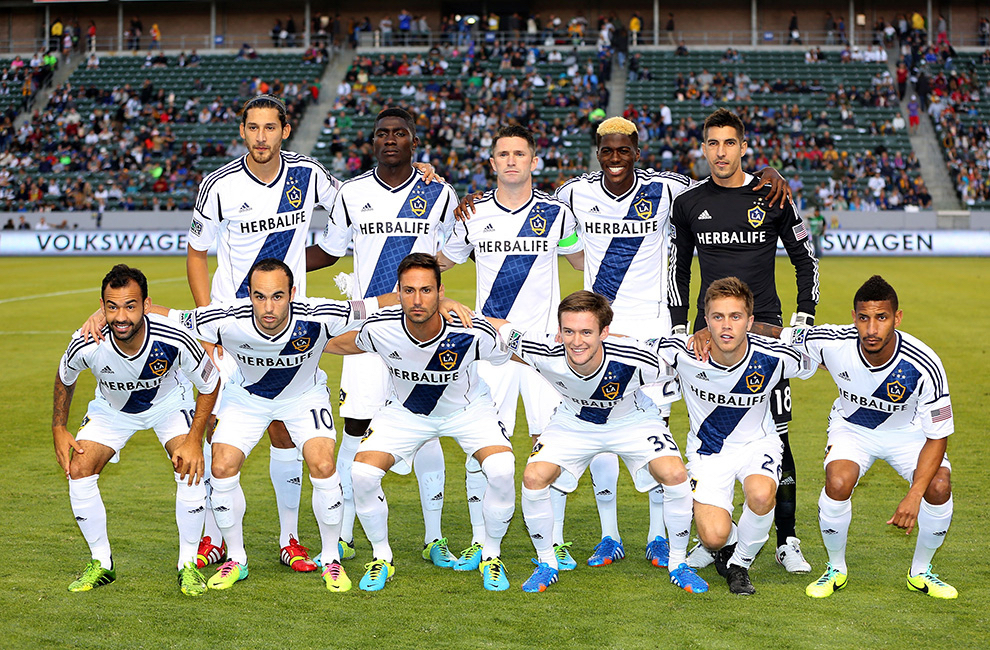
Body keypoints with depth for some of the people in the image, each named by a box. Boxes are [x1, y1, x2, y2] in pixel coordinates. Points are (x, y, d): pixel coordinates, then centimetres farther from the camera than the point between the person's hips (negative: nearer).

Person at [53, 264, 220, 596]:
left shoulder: (174, 339, -37)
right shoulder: (86, 345, -32)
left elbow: (210, 383, -18)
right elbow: (64, 379, -5)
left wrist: (194, 438, -23)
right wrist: (59, 428, -8)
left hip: (168, 402, -2)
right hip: (111, 407, 2)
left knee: (191, 468, -22)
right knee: (79, 471, -13)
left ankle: (188, 565, -4)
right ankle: (102, 563, 7)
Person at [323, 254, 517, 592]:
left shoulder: (473, 333, -33)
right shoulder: (379, 330, -28)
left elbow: (514, 355, -11)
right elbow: (345, 344, -2)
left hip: (467, 408, -1)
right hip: (406, 410, 2)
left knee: (502, 470, -26)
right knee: (362, 473, -18)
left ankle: (491, 557, 0)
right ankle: (382, 558, 7)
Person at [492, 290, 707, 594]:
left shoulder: (636, 359, -37)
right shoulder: (545, 353, -33)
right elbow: (498, 327, -16)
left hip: (633, 420, -1)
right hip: (574, 421, 1)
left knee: (675, 475, -22)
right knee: (534, 478, -18)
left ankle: (678, 564, 2)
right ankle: (547, 564, 6)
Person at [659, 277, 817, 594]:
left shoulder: (773, 357, -22)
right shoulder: (683, 352, -23)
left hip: (758, 443, 0)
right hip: (708, 448, 0)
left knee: (761, 495, -34)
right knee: (714, 538, -20)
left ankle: (740, 564, -2)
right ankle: (726, 547, 22)